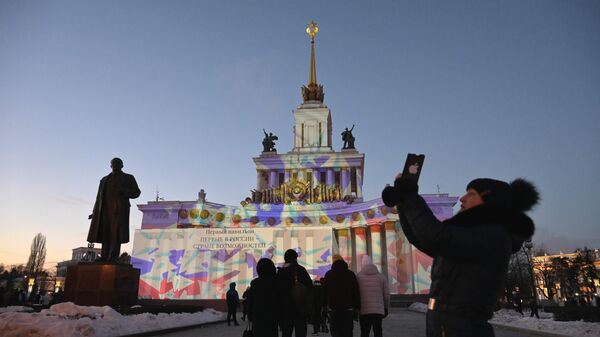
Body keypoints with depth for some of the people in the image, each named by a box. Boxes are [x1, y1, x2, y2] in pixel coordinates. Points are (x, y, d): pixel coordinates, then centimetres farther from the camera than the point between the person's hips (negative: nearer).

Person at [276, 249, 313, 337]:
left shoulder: (279, 272, 4)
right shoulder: (300, 270, -5)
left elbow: (277, 290, 7)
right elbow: (309, 286, -7)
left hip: (284, 308, 3)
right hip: (300, 308, -3)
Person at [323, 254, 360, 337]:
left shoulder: (328, 274, 4)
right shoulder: (351, 274, 3)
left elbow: (325, 293, 4)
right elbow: (356, 292, 1)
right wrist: (357, 307, 4)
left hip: (333, 308, 0)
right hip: (348, 308, 1)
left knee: (335, 330, 4)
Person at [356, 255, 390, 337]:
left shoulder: (358, 276, 1)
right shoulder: (381, 276, 6)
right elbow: (386, 294, 7)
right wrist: (386, 308, 18)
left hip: (364, 311, -1)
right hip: (378, 310, 1)